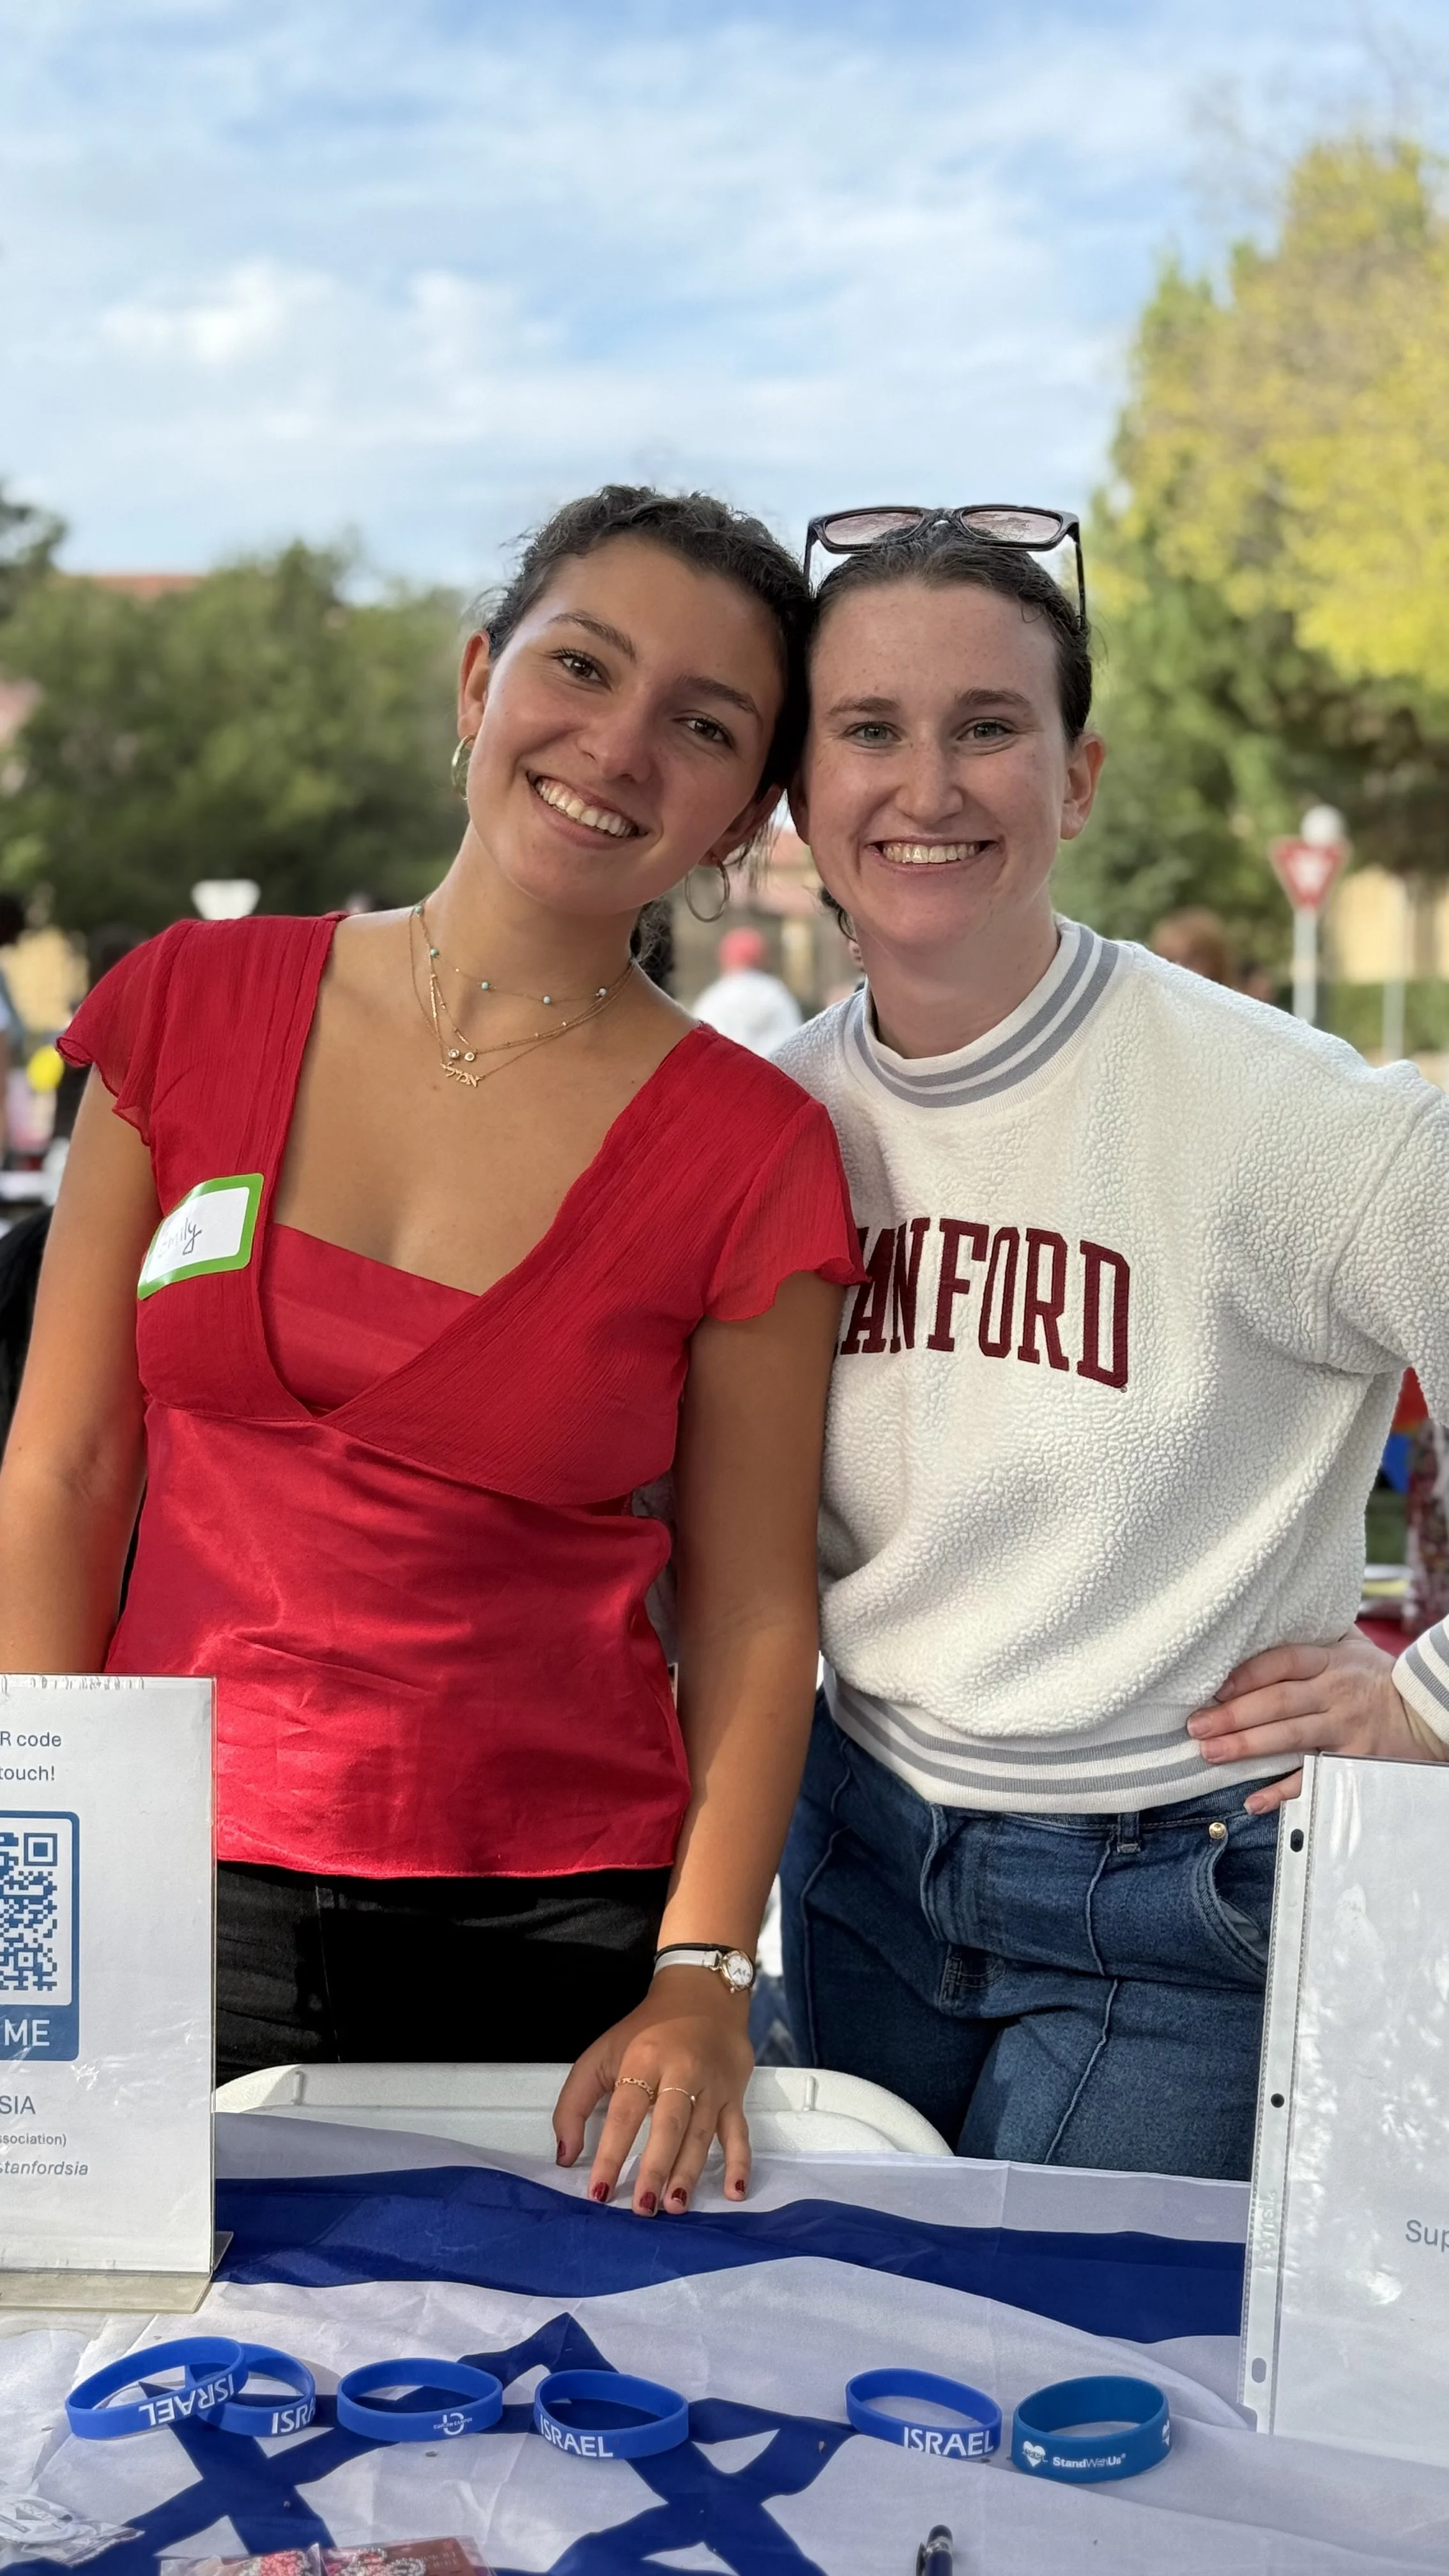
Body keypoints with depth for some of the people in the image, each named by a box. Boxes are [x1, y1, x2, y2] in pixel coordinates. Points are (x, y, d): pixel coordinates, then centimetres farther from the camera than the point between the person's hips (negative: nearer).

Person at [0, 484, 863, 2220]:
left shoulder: (750, 1155, -5)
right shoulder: (195, 1009, -1)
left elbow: (753, 1609, -1)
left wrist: (702, 1980, -10)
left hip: (548, 1941, -1)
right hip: (183, 1900, 2)